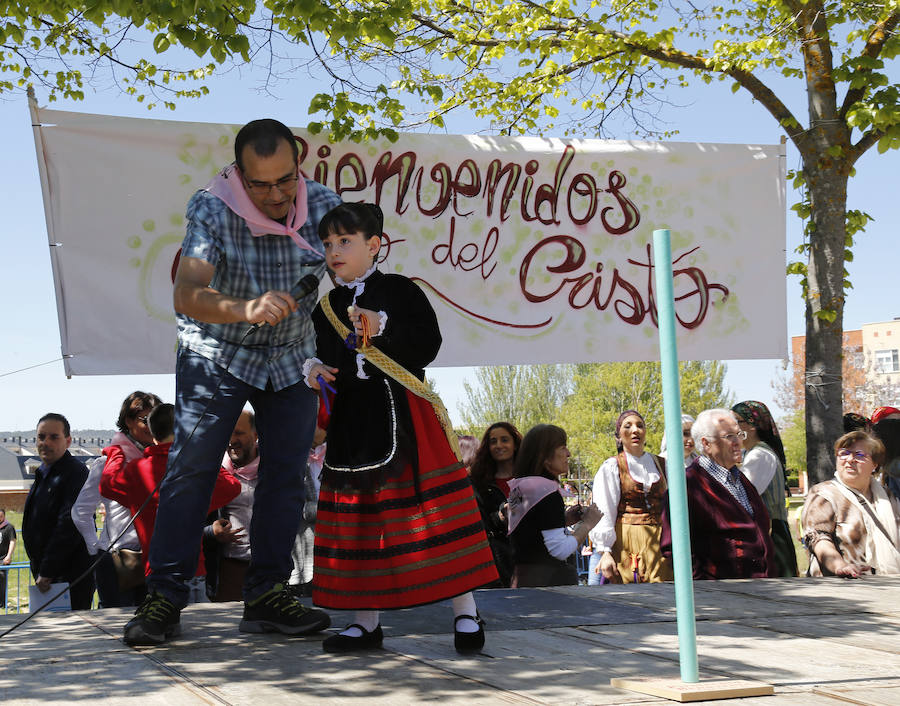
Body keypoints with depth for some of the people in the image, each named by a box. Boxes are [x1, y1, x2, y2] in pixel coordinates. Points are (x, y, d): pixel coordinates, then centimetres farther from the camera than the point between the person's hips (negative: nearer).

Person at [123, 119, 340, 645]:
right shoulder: (213, 211, -25)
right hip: (217, 352, -3)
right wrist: (245, 310, -56)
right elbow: (187, 295, -37)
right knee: (192, 468, -9)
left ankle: (267, 594, 10)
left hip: (292, 355, 4)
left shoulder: (323, 204, -14)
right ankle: (165, 596, -3)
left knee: (286, 473, 2)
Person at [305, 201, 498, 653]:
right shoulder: (326, 308, 14)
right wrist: (313, 370, -1)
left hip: (404, 415, -5)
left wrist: (383, 325, -19)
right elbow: (324, 359, 20)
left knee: (434, 510, -8)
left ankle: (465, 614, 0)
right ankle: (366, 622, 15)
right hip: (352, 422, 5)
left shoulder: (399, 291, 0)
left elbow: (428, 345, -9)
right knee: (359, 518, 6)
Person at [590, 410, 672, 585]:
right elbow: (603, 513, -2)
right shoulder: (611, 467, 4)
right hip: (625, 543, -3)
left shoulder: (661, 464, 16)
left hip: (658, 544, 3)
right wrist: (605, 552, -11)